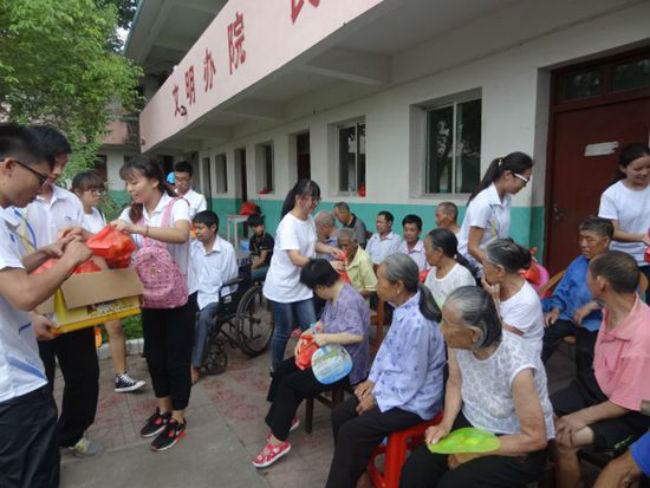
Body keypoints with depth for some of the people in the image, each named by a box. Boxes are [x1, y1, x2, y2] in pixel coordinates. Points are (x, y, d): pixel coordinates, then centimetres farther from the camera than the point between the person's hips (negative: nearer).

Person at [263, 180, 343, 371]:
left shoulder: (310, 219, 2)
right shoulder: (289, 224, -24)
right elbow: (296, 258, -33)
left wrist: (330, 249, 0)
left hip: (302, 286, 7)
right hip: (282, 287, -7)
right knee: (284, 332, 8)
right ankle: (276, 371, 30)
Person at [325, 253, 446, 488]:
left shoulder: (416, 323, -32)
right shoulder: (403, 307, -3)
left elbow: (411, 379, -25)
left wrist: (377, 399, -14)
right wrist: (373, 379, 4)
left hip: (411, 400, -9)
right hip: (390, 385, 9)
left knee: (351, 432, -14)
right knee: (340, 415, 5)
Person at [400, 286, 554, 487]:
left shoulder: (518, 367, -32)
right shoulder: (457, 341, -16)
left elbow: (535, 438, -21)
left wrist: (476, 452, -17)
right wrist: (446, 424, -13)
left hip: (518, 448, -4)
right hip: (470, 423, 5)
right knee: (413, 470, -12)